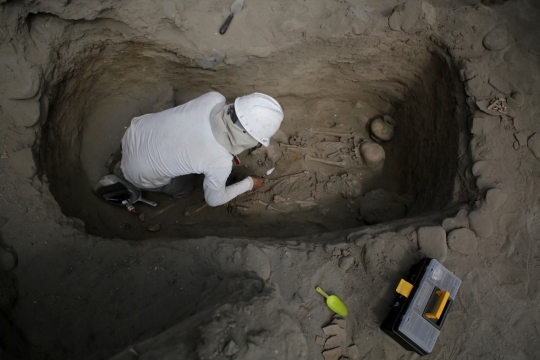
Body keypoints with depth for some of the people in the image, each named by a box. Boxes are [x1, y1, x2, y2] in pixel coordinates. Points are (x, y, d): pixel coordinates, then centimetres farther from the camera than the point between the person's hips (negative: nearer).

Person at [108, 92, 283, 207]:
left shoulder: (214, 99, -21)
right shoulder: (221, 163, -32)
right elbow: (214, 199, -10)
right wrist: (249, 183, 1)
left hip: (136, 130, 5)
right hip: (141, 170, -4)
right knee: (183, 187, 25)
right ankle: (121, 168, 23)